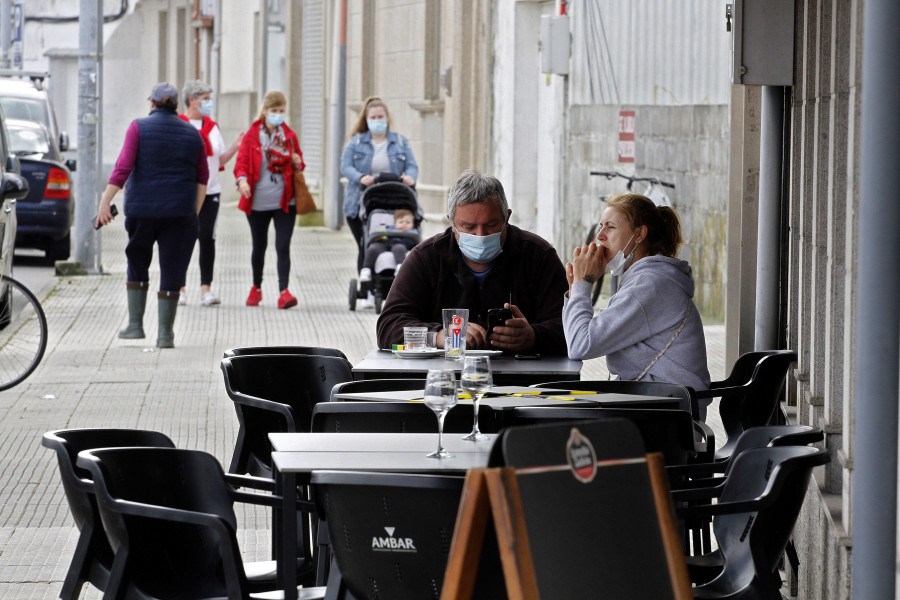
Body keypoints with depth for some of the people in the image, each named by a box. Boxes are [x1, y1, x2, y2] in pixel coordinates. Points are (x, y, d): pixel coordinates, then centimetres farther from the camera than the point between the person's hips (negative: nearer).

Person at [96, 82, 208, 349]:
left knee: (137, 265, 17)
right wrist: (195, 210, 15)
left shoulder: (139, 127, -3)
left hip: (141, 209, -1)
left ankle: (135, 324, 14)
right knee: (171, 271, 2)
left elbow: (123, 168, -11)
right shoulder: (192, 134, 7)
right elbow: (202, 177, 9)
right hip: (180, 212, 1)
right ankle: (165, 334, 1)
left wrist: (105, 202, -10)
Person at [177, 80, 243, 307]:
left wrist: (235, 146, 0)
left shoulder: (211, 126, 14)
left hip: (209, 191, 4)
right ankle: (179, 288, 7)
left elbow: (220, 160, 15)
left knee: (207, 238, -1)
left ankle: (206, 289, 1)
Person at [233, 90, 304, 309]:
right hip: (258, 201, 0)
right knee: (259, 246, 12)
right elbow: (241, 163, -2)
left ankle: (284, 291, -16)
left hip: (284, 201, 0)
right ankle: (256, 288, 30)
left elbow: (298, 164, 19)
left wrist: (298, 164, -5)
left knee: (283, 246, -11)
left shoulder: (289, 136, 8)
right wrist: (242, 179, -23)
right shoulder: (251, 136, 1)